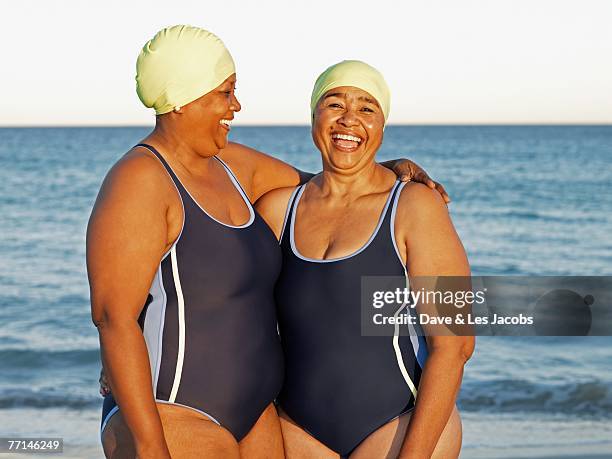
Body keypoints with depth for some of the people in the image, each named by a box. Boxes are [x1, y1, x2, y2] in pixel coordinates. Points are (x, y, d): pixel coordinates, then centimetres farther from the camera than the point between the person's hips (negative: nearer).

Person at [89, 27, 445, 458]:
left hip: (251, 417, 9)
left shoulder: (230, 165, 9)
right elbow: (113, 317, -22)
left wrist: (390, 170, 5)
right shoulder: (138, 183, -17)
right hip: (171, 423, -9)